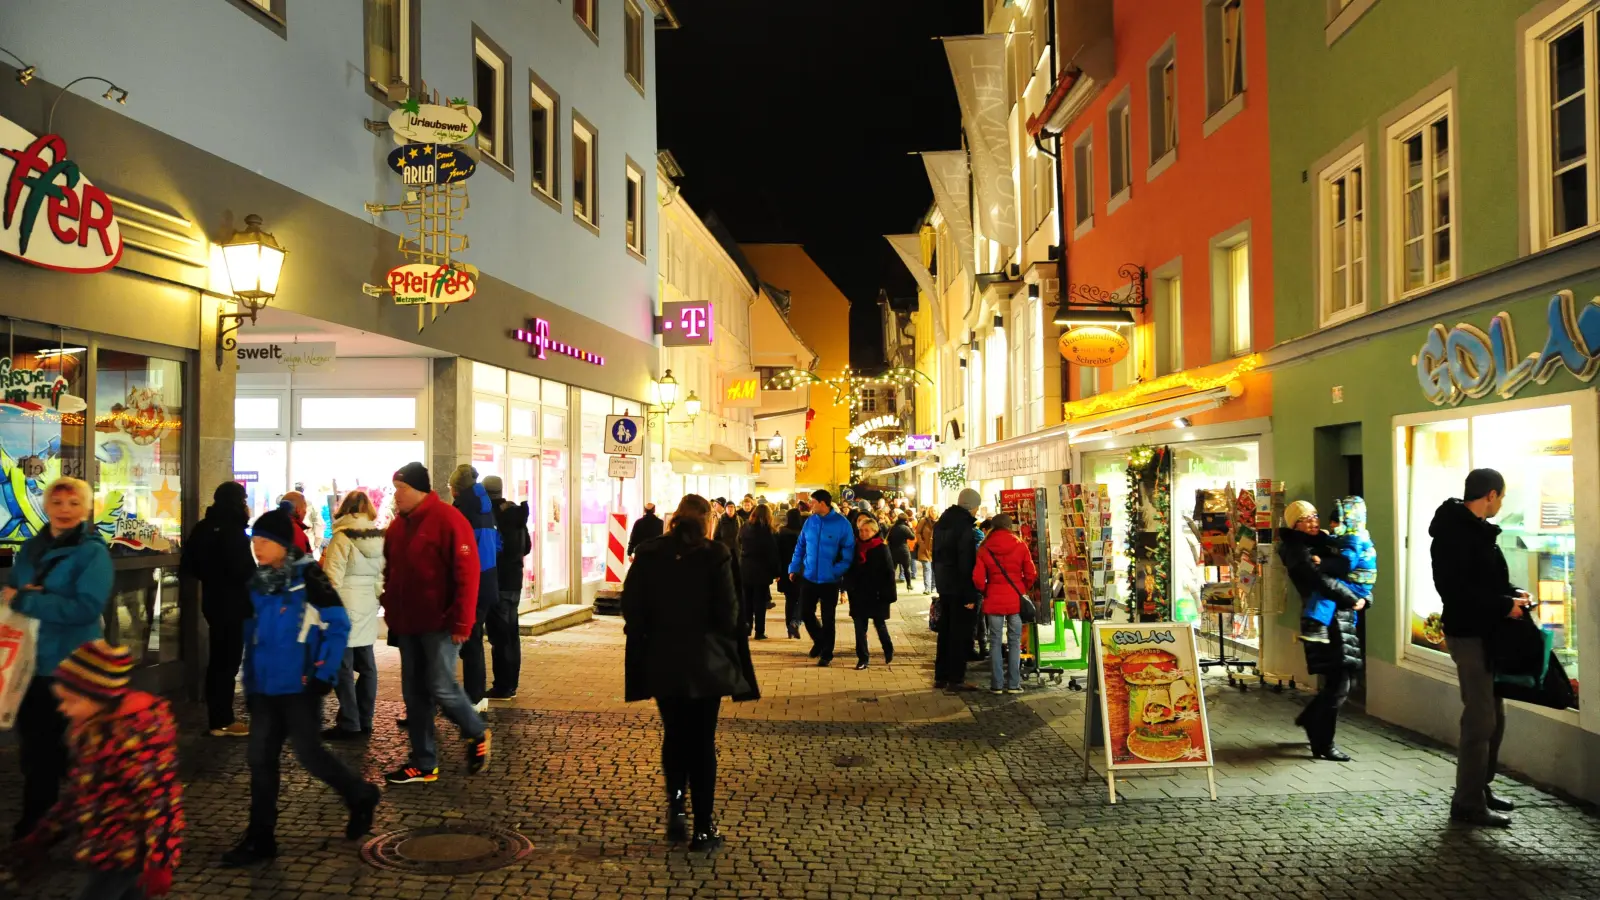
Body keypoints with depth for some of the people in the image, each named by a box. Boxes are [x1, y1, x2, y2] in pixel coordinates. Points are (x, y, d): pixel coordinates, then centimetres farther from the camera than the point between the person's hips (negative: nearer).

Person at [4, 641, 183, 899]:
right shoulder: (88, 726, 6)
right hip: (103, 847, 8)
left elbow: (159, 798, -22)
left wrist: (157, 862, -22)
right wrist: (39, 841, 18)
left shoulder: (141, 730, -22)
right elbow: (79, 792, 17)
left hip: (128, 849, -8)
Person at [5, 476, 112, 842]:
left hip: (68, 665, -6)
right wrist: (12, 593, -10)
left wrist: (26, 601, -20)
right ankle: (36, 818, 31)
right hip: (27, 660, 6)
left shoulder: (93, 553, -11)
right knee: (32, 742, 15)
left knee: (52, 744, 5)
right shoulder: (31, 548, 9)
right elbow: (10, 591, 14)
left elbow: (86, 608, -22)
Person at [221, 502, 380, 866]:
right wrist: (250, 682, 14)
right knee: (261, 758, 6)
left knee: (307, 752, -3)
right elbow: (252, 634, 16)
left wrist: (324, 674, -14)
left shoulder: (308, 576, -11)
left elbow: (338, 626, -10)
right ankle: (260, 837, 15)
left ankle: (361, 796, 20)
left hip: (300, 684, -6)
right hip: (266, 686, 6)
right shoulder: (257, 581, 8)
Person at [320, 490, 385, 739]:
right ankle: (364, 720, 17)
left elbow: (332, 579, -14)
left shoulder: (342, 537, -11)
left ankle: (349, 724, 1)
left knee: (343, 667, -1)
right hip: (368, 609, 7)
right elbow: (382, 576, 8)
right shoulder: (380, 538, 7)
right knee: (366, 665, 11)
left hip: (346, 607, -6)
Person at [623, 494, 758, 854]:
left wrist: (655, 633, 11)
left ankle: (676, 805, 8)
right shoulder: (715, 555, -11)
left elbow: (631, 608, -2)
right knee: (702, 742, 7)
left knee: (674, 735, 20)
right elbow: (728, 612, -12)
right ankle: (704, 829, 11)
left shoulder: (648, 554, -2)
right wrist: (724, 637, 7)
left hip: (662, 661, 2)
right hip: (705, 662, -2)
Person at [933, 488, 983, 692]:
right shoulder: (965, 528, -18)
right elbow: (967, 564, -21)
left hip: (944, 585, 8)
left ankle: (941, 676, 20)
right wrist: (969, 595, -19)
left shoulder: (941, 523, 9)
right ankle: (955, 679, 3)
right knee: (961, 633, 0)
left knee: (945, 630, 15)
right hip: (960, 588, -8)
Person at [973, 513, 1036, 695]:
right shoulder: (1020, 545, -3)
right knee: (1015, 642, 7)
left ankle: (997, 684, 7)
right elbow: (1031, 574, -4)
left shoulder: (985, 548, -3)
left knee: (995, 642, 7)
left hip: (994, 600, 0)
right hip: (1016, 599, 0)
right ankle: (1013, 684, 7)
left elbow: (978, 579, -6)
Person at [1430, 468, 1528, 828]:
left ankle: (1482, 788, 28)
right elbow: (1456, 588, -25)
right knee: (1480, 720, -6)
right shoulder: (1456, 532, -17)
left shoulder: (1476, 529, 14)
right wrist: (1505, 605, -20)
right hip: (1469, 634, -10)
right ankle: (1468, 802, 2)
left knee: (1493, 716, 16)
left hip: (1485, 632, 10)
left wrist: (1512, 593, 3)